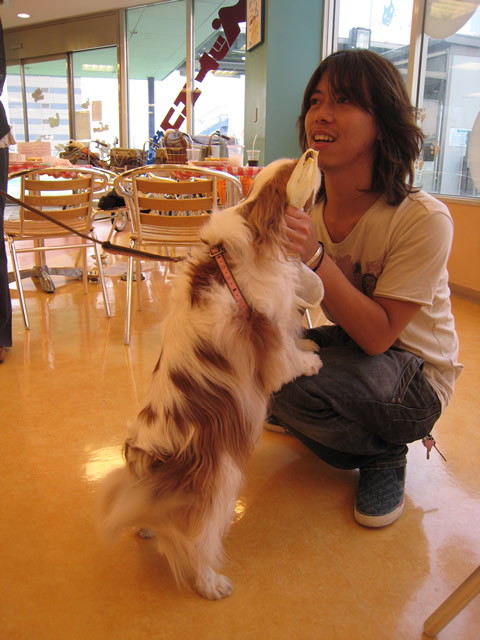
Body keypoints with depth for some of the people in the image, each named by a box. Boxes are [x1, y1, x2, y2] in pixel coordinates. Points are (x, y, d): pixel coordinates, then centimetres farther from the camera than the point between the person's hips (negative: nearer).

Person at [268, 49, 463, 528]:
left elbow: (378, 335, -26)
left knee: (295, 382, -31)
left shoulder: (423, 219, -26)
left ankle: (385, 453, 2)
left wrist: (316, 257, -38)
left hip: (416, 378, -6)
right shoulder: (306, 205, -8)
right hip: (347, 344, 6)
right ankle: (345, 438, 13)